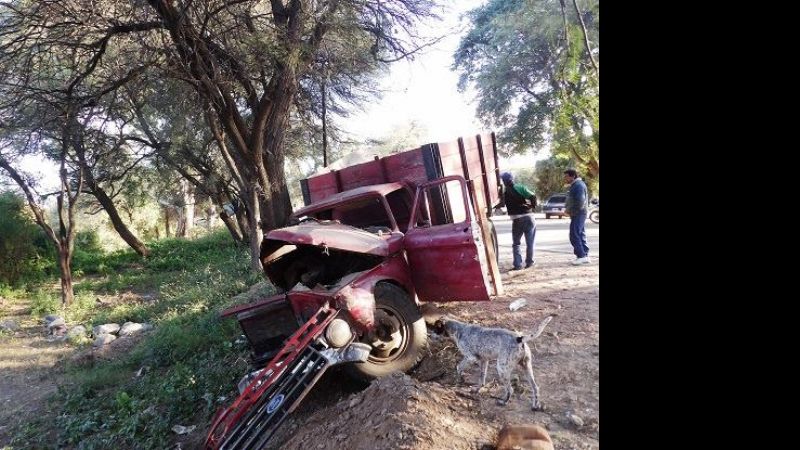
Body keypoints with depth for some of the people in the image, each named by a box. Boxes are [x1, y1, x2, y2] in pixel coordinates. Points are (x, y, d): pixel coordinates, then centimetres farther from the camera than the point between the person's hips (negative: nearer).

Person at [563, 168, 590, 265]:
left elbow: (580, 202, -23)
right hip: (579, 214, 11)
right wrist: (568, 209, 8)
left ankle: (581, 256, -7)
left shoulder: (578, 185, -15)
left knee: (574, 235, -10)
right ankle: (585, 256, 16)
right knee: (581, 235, 12)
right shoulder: (575, 185, 17)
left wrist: (570, 211, -15)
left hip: (578, 214, -11)